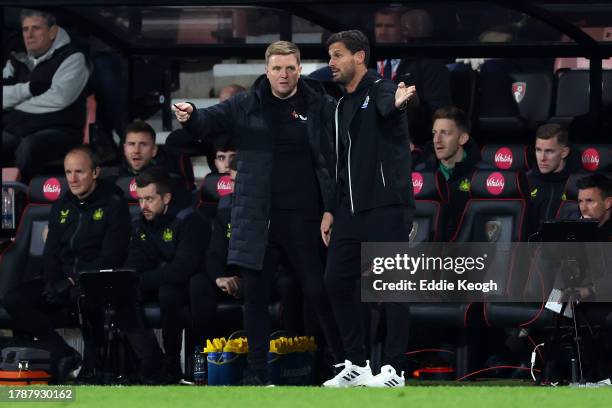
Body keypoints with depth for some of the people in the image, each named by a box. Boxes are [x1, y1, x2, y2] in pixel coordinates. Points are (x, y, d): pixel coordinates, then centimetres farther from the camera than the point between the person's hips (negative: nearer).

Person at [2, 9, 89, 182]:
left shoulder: (71, 58, 4)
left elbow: (59, 98, -11)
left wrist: (16, 104, 0)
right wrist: (28, 89, -8)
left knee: (28, 147, -38)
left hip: (56, 130, -5)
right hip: (13, 130, 5)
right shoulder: (16, 62, 21)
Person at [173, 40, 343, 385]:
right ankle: (258, 372, 12)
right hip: (257, 219, 2)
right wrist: (190, 116, -24)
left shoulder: (321, 108, 0)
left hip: (303, 218, -2)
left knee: (318, 291, -1)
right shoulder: (247, 105, 6)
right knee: (255, 295, 4)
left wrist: (331, 209, -10)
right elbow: (209, 121, 0)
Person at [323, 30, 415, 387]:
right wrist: (332, 212, 21)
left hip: (386, 207, -9)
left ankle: (394, 371, -2)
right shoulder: (343, 105, 18)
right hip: (351, 210, 9)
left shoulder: (381, 90, -7)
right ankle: (357, 365, 18)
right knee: (337, 281, 7)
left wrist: (397, 102, -58)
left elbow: (387, 104, -34)